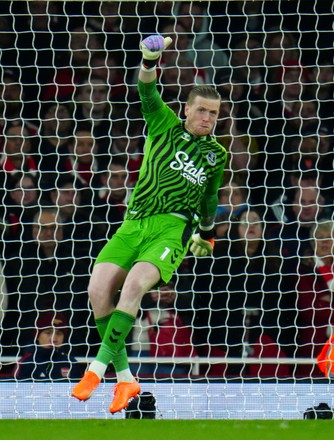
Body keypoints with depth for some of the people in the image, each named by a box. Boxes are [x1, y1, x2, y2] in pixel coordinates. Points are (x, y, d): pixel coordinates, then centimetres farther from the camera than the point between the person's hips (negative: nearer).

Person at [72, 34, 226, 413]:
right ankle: (125, 377, -10)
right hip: (134, 224, 1)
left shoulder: (216, 155, 15)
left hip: (173, 228, -1)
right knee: (98, 289, -19)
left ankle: (98, 367, -27)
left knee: (134, 285, -29)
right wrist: (150, 61, -23)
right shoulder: (165, 126, 11)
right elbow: (147, 91, -5)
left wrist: (207, 233, 39)